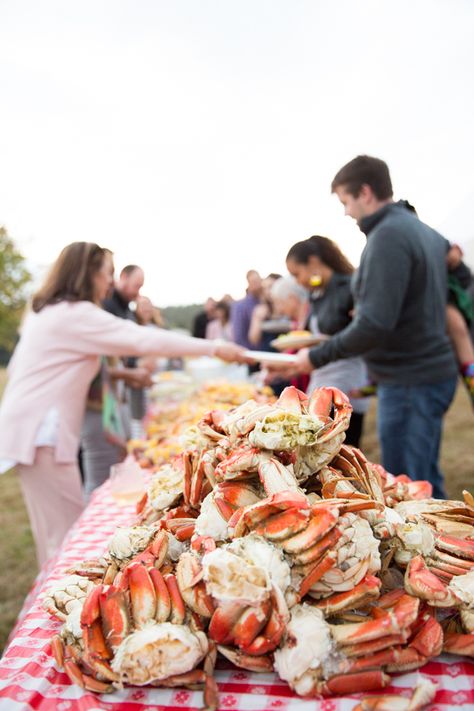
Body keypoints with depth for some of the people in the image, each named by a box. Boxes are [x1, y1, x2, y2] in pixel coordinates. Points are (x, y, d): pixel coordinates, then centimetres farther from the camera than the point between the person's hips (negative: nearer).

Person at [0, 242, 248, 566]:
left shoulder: (48, 312, 15)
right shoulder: (76, 314, -15)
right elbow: (145, 340, -19)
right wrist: (215, 348, -15)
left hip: (33, 428, 10)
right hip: (41, 433, -10)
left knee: (55, 530, 14)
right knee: (68, 533, -4)